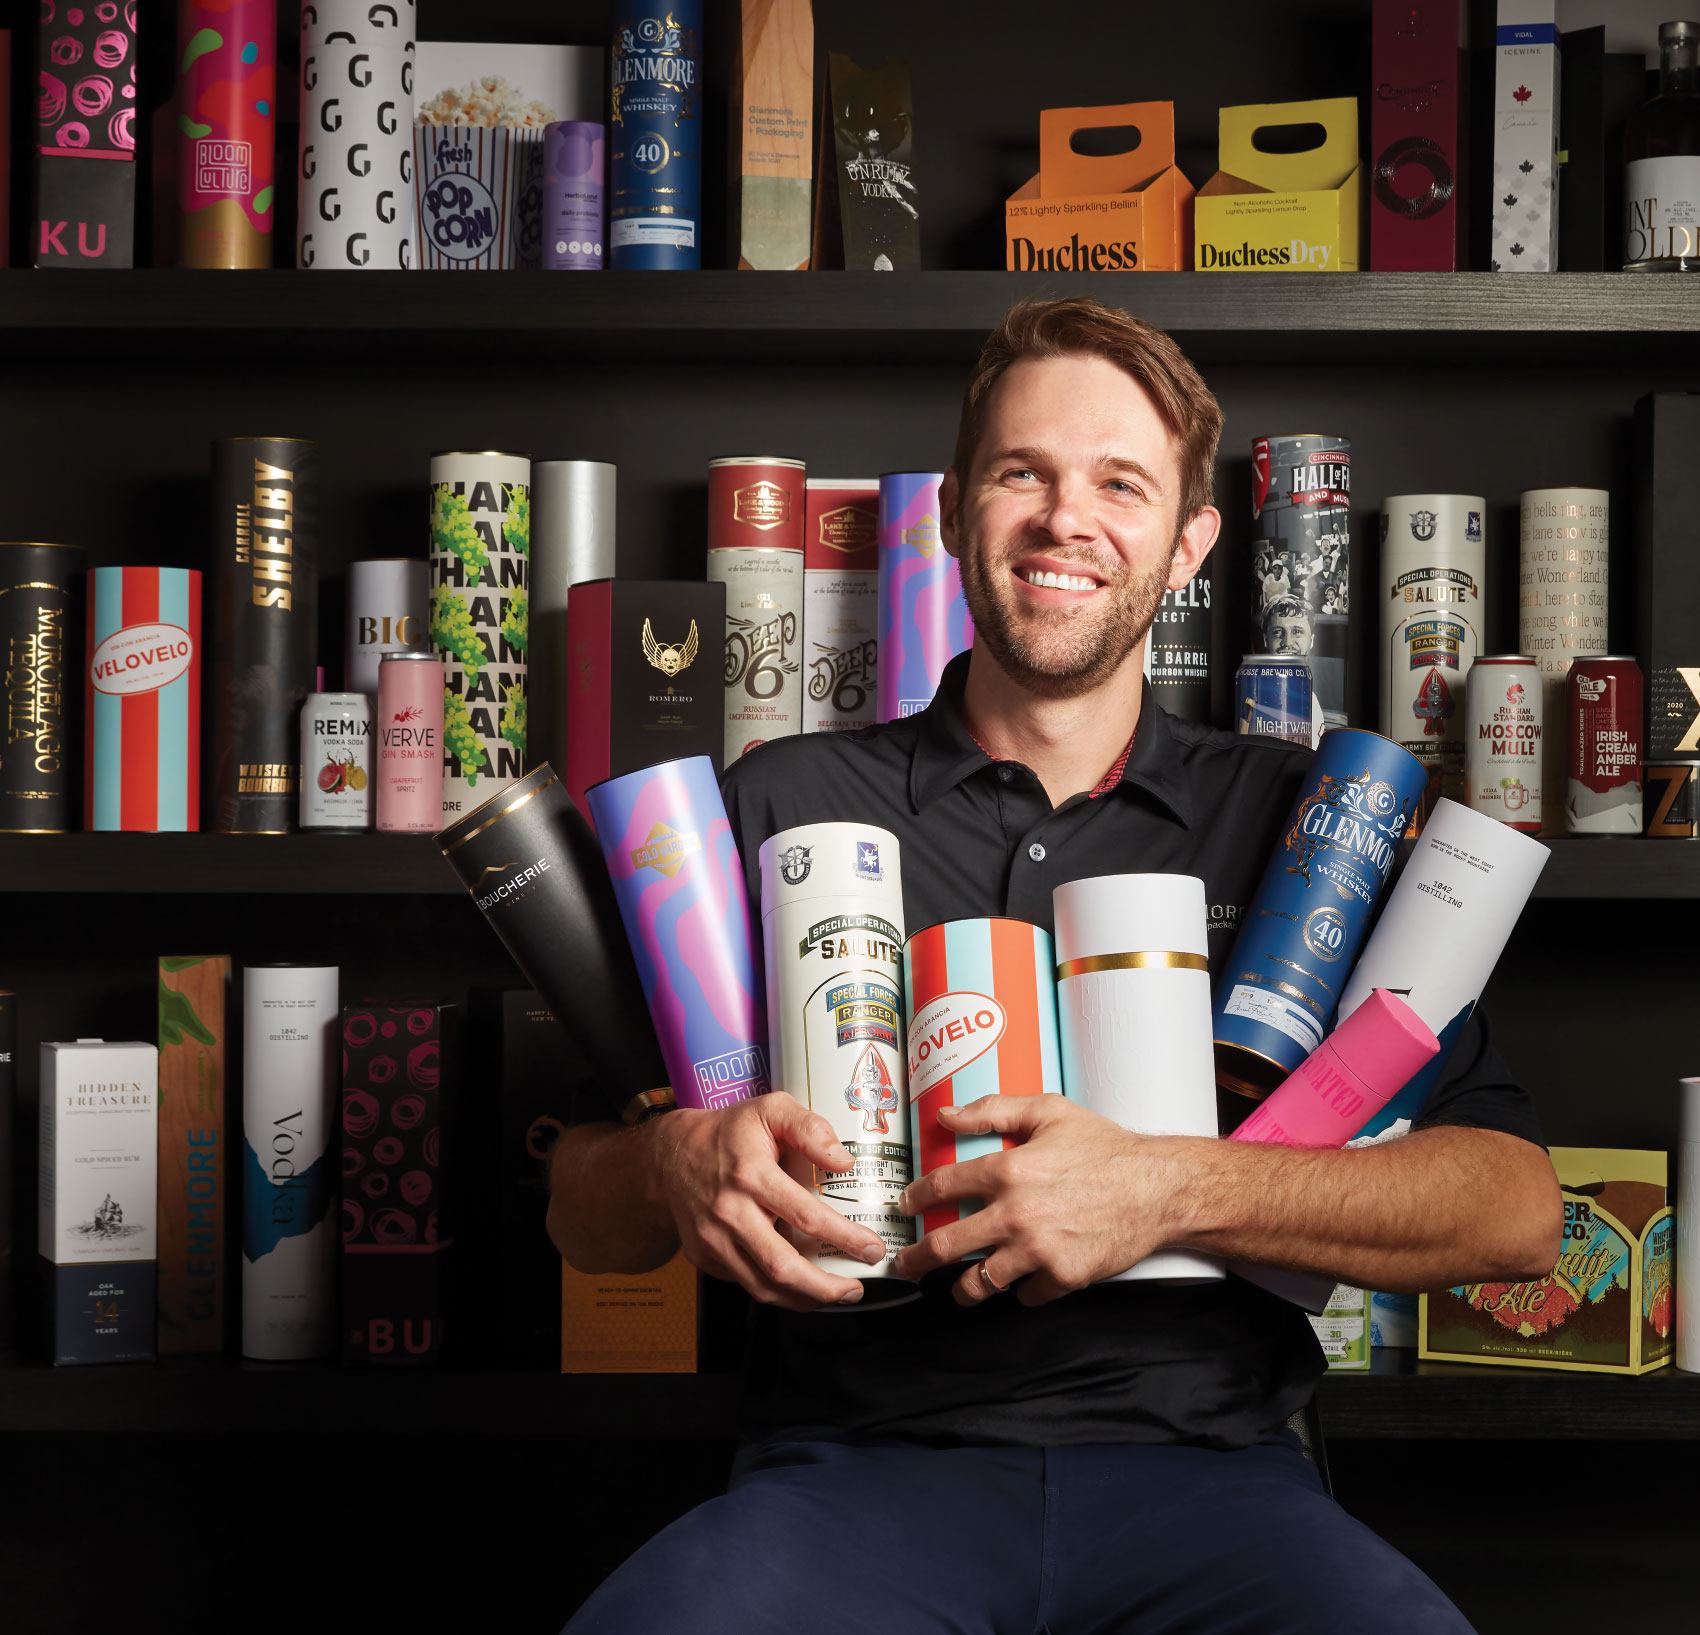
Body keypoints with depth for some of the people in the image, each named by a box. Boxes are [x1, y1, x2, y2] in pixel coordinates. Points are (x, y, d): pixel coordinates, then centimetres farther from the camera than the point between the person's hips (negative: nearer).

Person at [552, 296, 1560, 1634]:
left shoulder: (1289, 817, 12)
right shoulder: (785, 805, 12)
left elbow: (1514, 1205, 1)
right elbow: (583, 1215, 13)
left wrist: (1170, 1190, -14)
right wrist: (675, 1165, -12)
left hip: (1200, 1467, 1)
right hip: (860, 1460, -1)